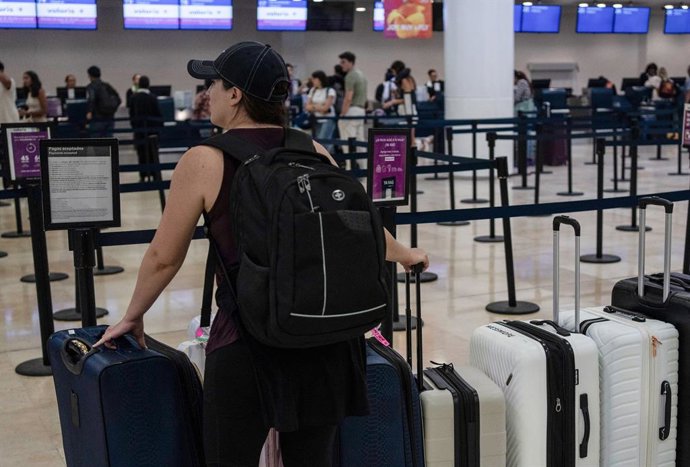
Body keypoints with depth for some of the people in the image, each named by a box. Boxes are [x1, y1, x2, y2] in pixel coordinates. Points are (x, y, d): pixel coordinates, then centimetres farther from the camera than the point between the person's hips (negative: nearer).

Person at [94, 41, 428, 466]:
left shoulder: (204, 162, -6)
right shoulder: (314, 153, 5)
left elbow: (164, 257, 1)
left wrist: (133, 316, 18)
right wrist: (404, 255, 39)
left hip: (249, 338, -4)